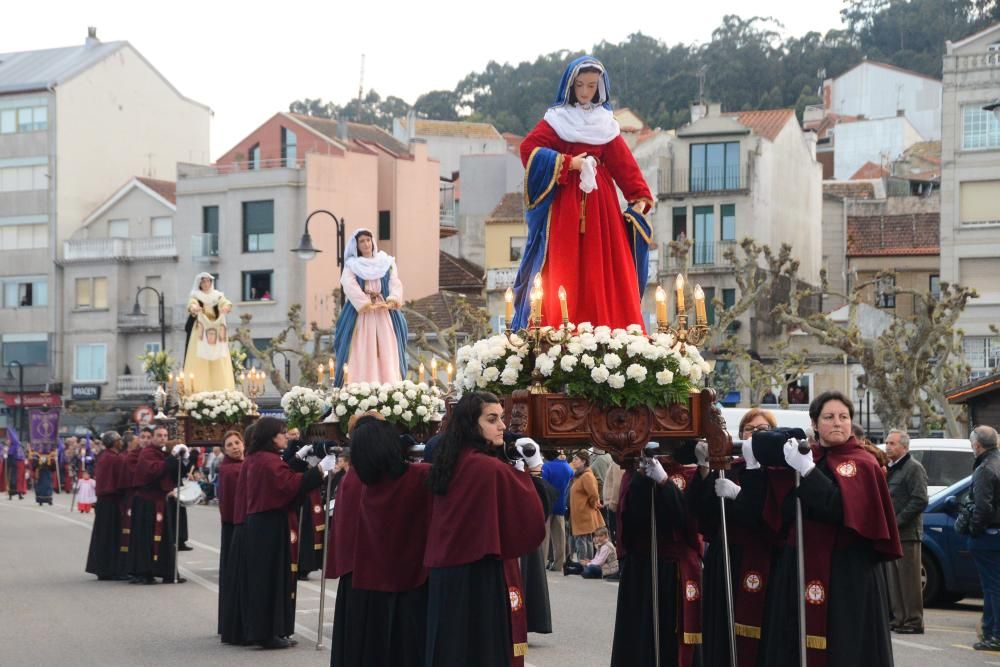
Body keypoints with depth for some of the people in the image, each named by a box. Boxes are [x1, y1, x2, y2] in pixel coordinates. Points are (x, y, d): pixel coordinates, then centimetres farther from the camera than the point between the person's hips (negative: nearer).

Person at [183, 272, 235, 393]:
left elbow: (226, 303, -7)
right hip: (200, 332, -3)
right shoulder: (195, 296, 5)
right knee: (199, 363, -10)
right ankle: (198, 390, -13)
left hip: (217, 332, 3)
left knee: (219, 363, -4)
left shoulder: (217, 296, 13)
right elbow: (191, 304, -17)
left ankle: (221, 390, -6)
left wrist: (227, 307, -31)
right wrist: (194, 308, -42)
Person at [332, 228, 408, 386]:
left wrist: (393, 300, -19)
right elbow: (350, 286, -8)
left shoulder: (386, 263, 15)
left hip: (385, 313, 2)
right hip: (360, 313, -2)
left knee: (387, 353, -5)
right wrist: (366, 304, -22)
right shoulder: (351, 265, 8)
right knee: (362, 353, -9)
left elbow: (395, 283, 1)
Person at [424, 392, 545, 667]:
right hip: (483, 578, -8)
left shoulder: (448, 464, 7)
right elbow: (533, 522, -13)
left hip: (445, 577, 8)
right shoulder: (491, 469, -18)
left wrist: (520, 474, 9)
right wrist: (530, 474, -1)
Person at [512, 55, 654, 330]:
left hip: (600, 204, 3)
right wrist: (568, 163, -14)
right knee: (565, 271, -8)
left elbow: (624, 163, 7)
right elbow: (528, 148, -9)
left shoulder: (605, 123, 15)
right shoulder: (557, 119, 5)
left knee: (606, 272, -3)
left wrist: (639, 198, -5)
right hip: (565, 204, -3)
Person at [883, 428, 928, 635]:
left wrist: (897, 521, -16)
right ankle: (899, 618, 15)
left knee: (909, 579, -6)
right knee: (893, 579, 10)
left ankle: (914, 621, -2)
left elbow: (920, 501, -15)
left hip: (907, 533, -8)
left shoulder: (913, 468, -7)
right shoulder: (890, 469, 19)